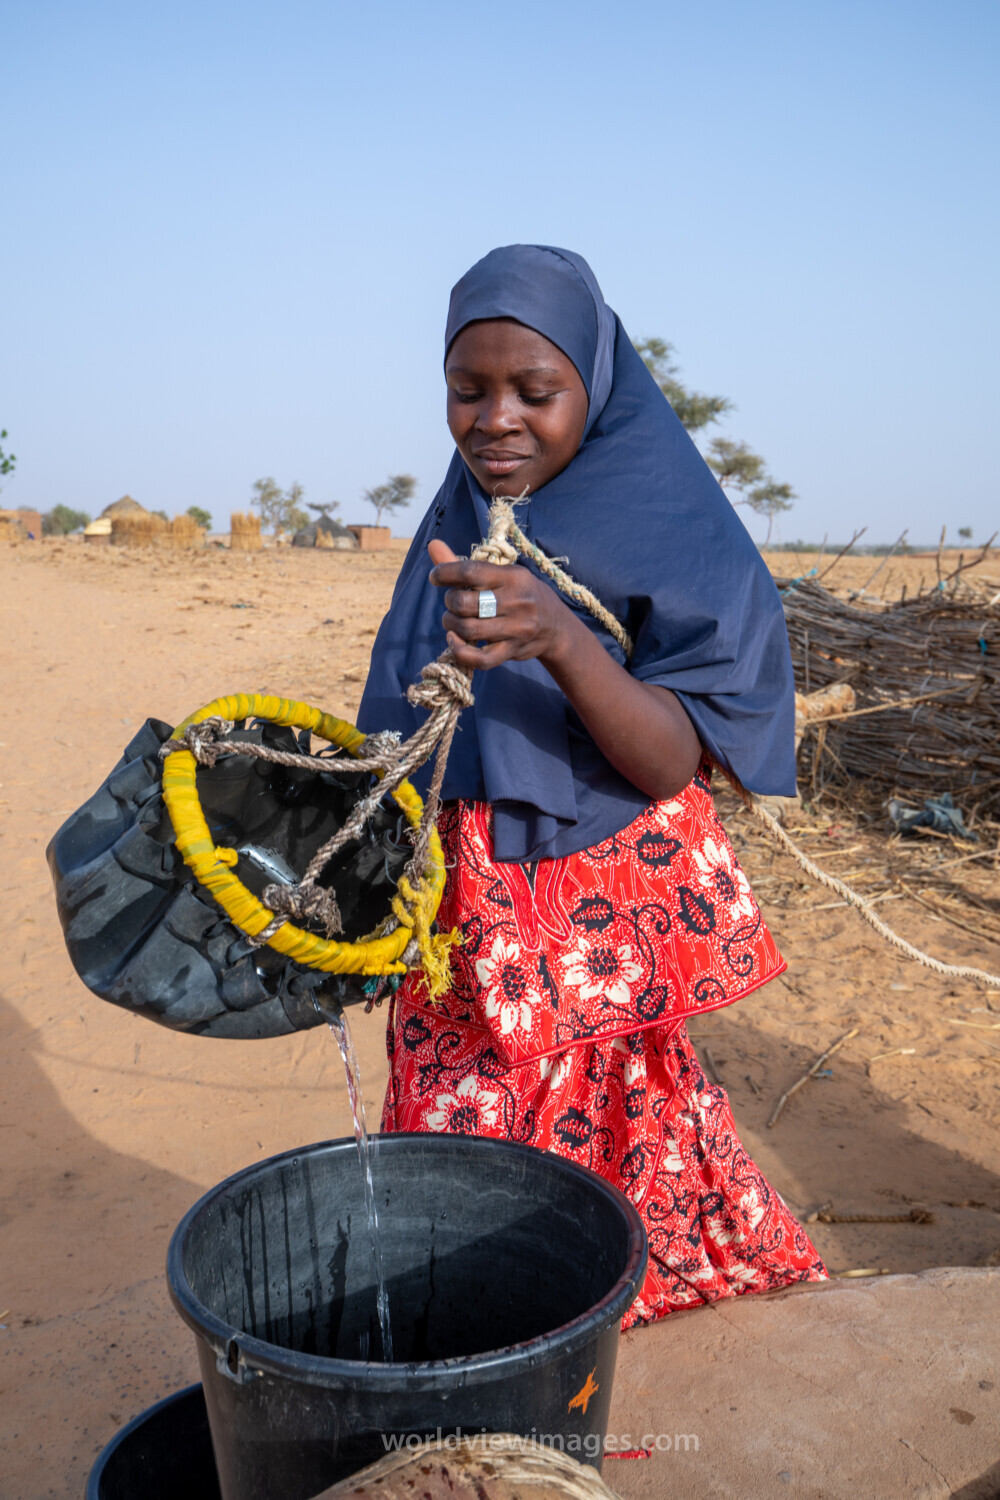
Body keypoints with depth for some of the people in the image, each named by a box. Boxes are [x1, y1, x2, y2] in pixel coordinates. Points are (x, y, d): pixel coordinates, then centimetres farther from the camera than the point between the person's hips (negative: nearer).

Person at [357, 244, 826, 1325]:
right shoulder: (457, 522, 9)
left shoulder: (671, 534, -8)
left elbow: (672, 765, -16)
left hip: (600, 934, -5)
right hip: (462, 910, 5)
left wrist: (562, 641, -31)